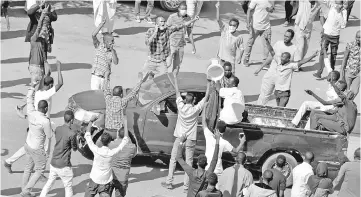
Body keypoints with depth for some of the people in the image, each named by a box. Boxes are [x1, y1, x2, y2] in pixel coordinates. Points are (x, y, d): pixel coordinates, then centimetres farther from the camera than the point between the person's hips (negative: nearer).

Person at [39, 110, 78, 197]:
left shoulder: (57, 129, -1)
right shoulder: (72, 134, -20)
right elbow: (75, 148, -6)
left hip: (53, 163, 6)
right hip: (64, 166, -6)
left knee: (49, 182, 23)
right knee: (68, 187, 8)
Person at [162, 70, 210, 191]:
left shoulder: (181, 107, -9)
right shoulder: (196, 109, -11)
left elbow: (177, 91, 0)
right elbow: (206, 96, -4)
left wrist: (175, 76, 8)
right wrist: (209, 83, 3)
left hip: (179, 138, 1)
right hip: (191, 139, -1)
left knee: (173, 160, 10)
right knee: (189, 162, 4)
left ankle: (169, 182, 12)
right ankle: (186, 185, 3)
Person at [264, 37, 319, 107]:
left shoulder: (291, 66, -10)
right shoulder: (279, 62, 2)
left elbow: (302, 62, -16)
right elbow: (272, 51, 5)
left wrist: (313, 56, -24)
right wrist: (267, 41, 4)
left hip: (285, 93, -5)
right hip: (277, 91, 5)